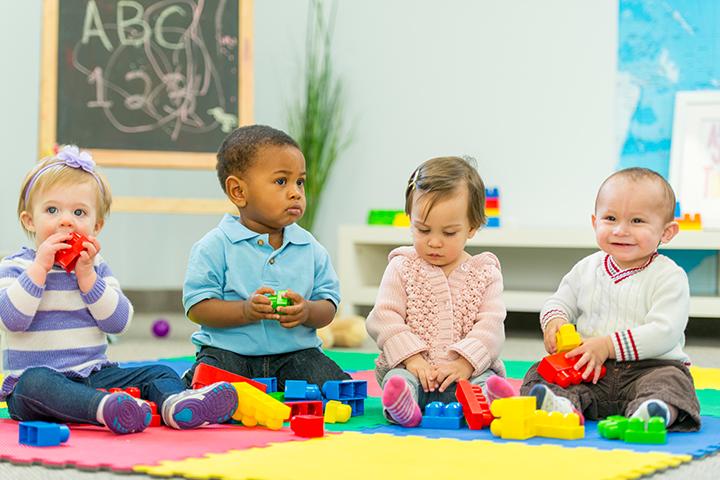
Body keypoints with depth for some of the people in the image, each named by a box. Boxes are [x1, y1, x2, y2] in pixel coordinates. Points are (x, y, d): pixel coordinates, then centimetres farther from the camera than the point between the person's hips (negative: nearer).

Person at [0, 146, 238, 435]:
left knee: (160, 374, -11)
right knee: (37, 382, -38)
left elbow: (118, 323, -2)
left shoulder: (96, 267, 12)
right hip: (35, 380, -5)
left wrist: (86, 275, -10)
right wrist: (39, 267, -17)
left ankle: (175, 404, -45)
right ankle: (103, 408, -62)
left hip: (95, 376, 5)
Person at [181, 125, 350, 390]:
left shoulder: (310, 248, 8)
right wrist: (245, 311, -23)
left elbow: (329, 306, 8)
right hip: (228, 351, -4)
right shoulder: (215, 246, -4)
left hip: (295, 352, 4)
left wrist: (307, 312, -17)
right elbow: (197, 307, -7)